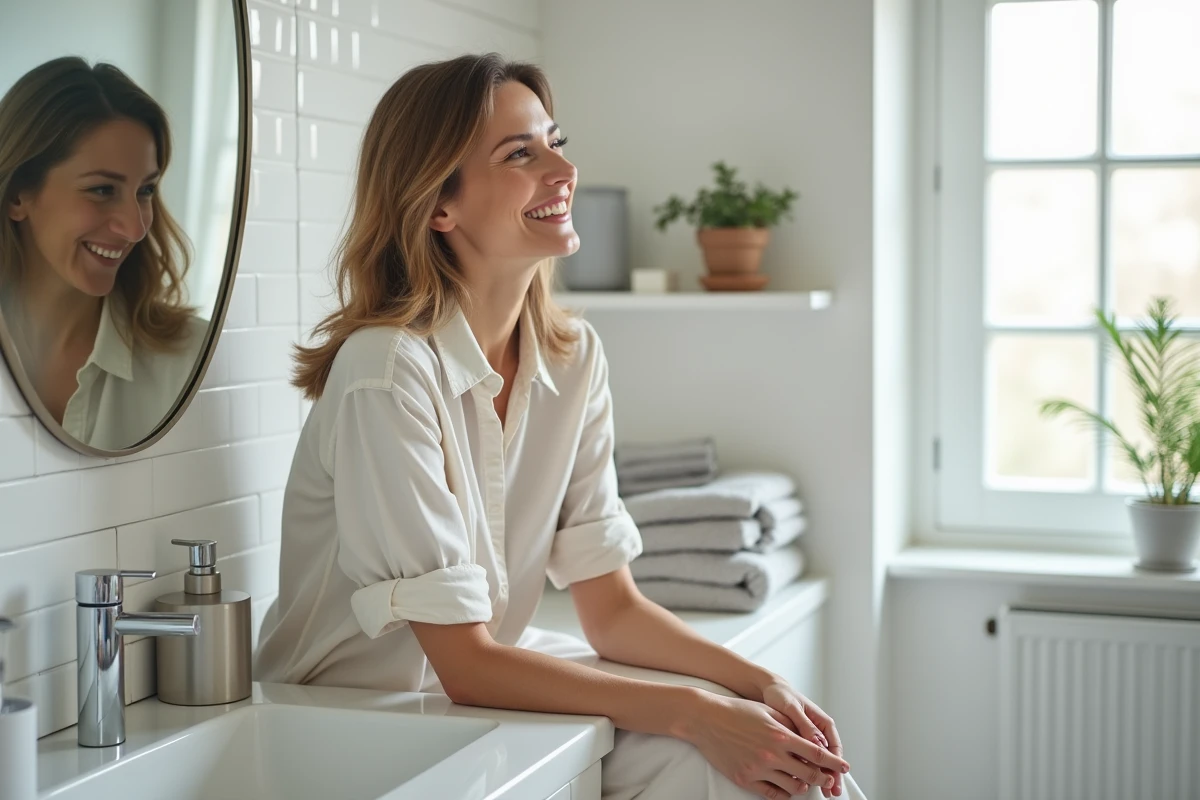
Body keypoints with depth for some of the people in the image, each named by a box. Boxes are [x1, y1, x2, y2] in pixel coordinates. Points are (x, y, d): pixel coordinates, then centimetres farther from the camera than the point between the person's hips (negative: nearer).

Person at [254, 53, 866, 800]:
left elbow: (612, 608, 1)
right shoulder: (388, 372, -23)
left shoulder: (575, 358, -1)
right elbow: (463, 662, -22)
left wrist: (760, 683, -15)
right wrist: (694, 713, -26)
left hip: (495, 675, 6)